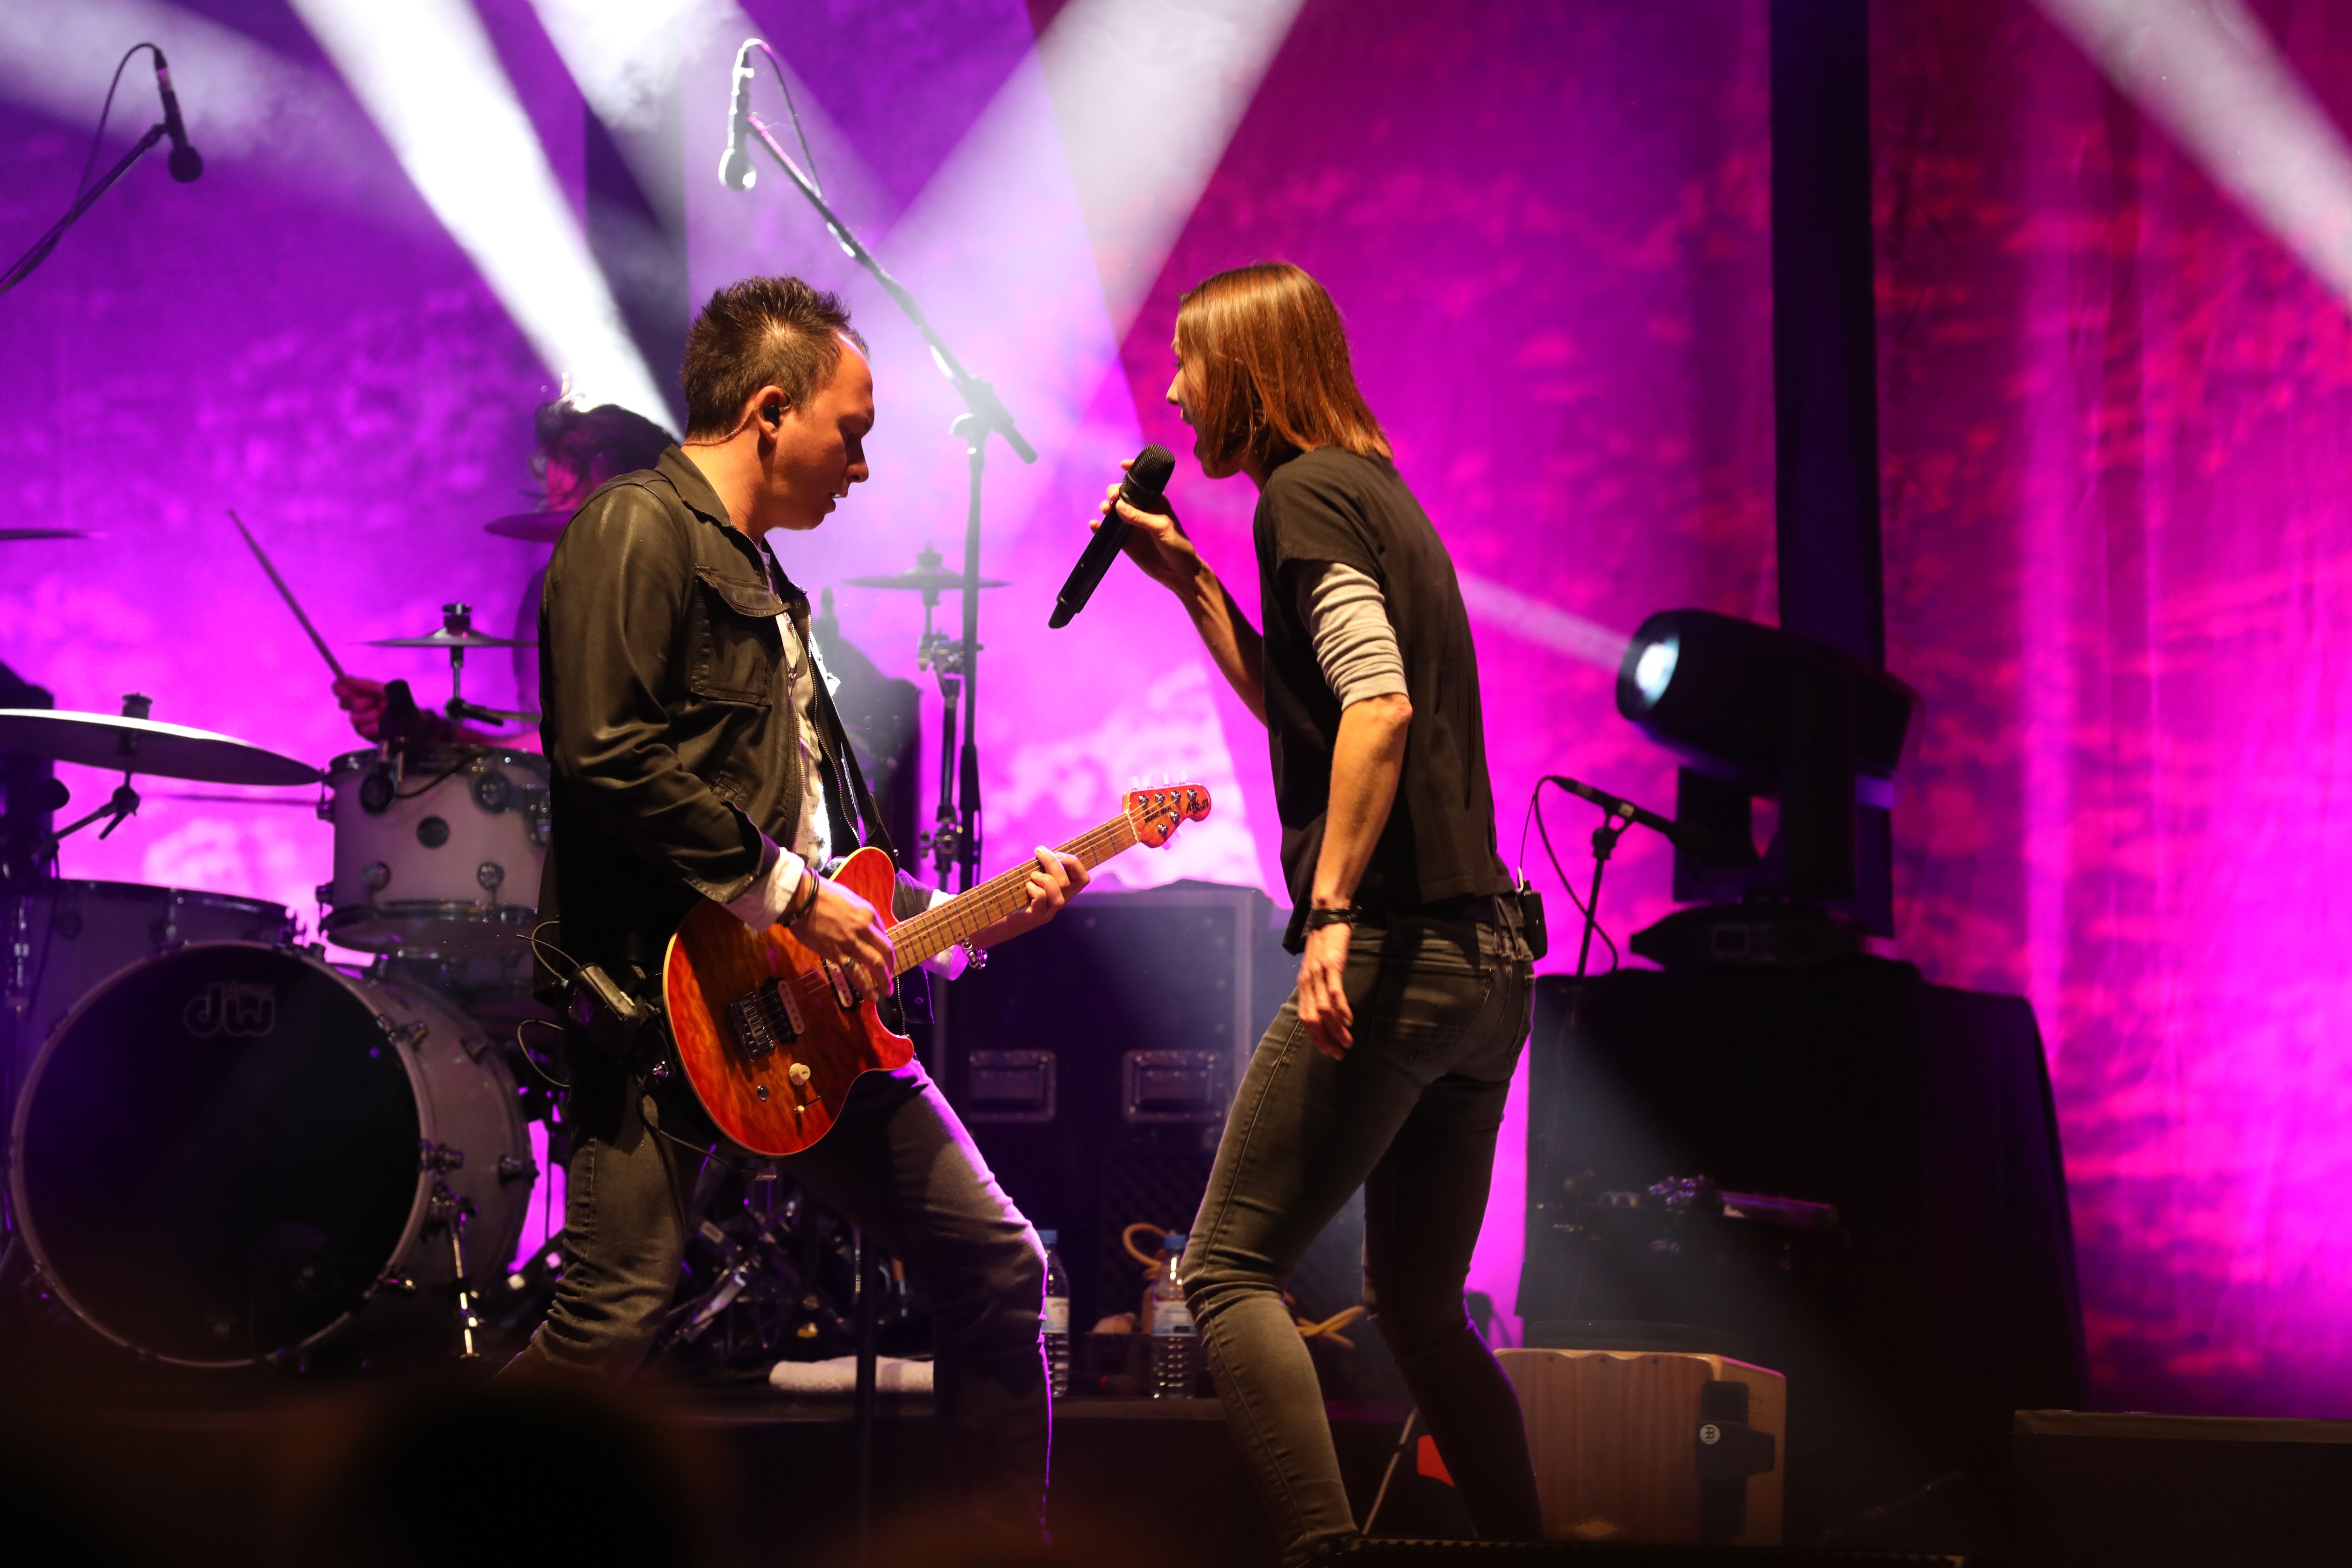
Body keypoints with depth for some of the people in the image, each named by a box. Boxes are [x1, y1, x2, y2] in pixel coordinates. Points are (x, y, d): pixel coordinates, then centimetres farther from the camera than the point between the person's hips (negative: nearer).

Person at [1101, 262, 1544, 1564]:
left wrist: (1331, 911, -24)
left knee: (1225, 1270, -6)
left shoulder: (1304, 493, -7)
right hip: (1487, 958, 9)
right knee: (1417, 1306, 16)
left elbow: (1376, 708, -21)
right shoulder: (1376, 491, 21)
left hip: (1396, 952, -9)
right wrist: (1188, 580, 26)